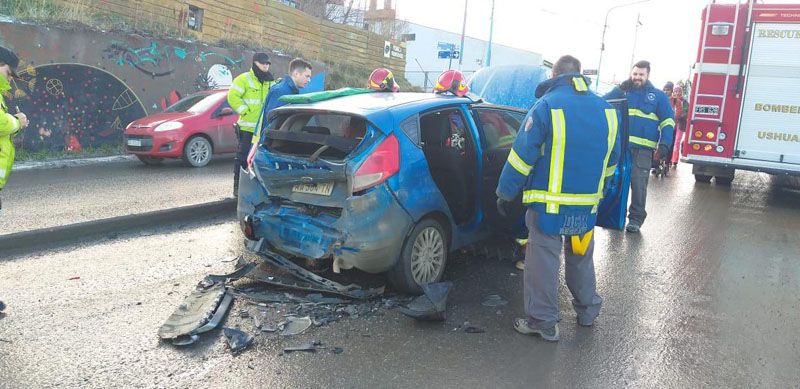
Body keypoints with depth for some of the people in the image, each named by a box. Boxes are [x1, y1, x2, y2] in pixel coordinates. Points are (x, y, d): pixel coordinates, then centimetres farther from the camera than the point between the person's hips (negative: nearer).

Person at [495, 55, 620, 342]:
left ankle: (543, 322, 9)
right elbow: (611, 159, 15)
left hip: (549, 203, -6)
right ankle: (588, 310, 36)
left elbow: (522, 155, -13)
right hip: (587, 203, 6)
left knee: (543, 262, 3)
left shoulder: (546, 106, -12)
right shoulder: (605, 110, 6)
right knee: (581, 258, 22)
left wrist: (505, 193, -5)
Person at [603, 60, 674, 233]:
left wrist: (664, 143, -7)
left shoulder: (658, 96, 9)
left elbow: (667, 121, 7)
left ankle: (636, 217, 3)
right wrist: (621, 88, -10)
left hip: (643, 148, -2)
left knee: (638, 183, -6)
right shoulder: (621, 91, 13)